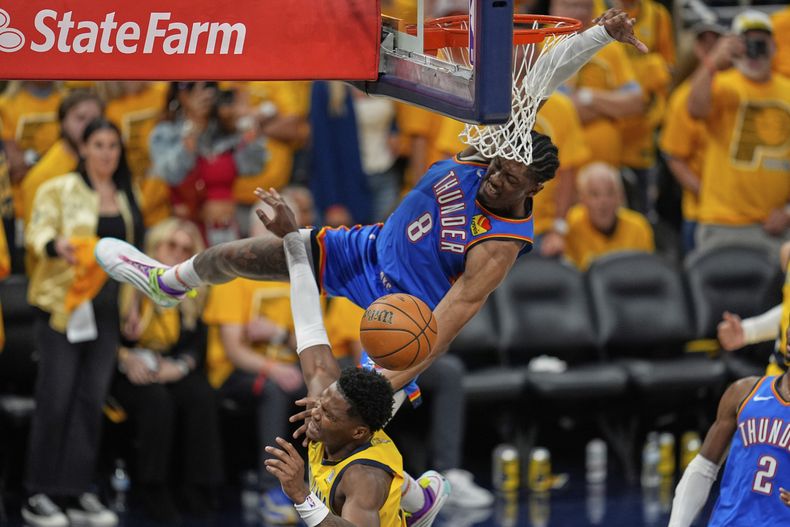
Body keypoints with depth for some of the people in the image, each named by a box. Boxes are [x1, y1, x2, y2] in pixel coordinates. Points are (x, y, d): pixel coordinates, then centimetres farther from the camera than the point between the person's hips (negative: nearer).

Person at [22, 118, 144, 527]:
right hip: (62, 304, -5)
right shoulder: (59, 190, 0)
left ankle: (77, 492, 7)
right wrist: (58, 245, -33)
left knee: (91, 401, 2)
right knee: (55, 398, -7)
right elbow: (37, 232, -11)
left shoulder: (127, 198, 15)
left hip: (107, 307, 5)